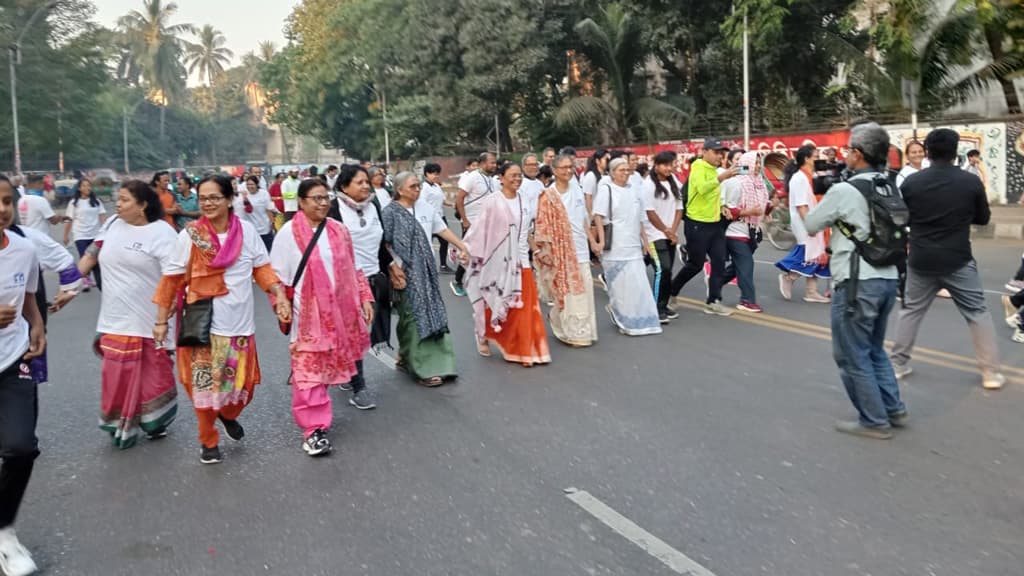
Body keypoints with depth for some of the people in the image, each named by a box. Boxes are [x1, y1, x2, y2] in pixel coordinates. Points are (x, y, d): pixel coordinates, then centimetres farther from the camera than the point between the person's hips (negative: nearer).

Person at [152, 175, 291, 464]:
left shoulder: (247, 231, -2)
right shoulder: (189, 236, -7)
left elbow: (262, 267, 7)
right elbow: (171, 280, -2)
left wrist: (280, 296, -7)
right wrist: (161, 321, 0)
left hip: (240, 323, 2)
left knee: (243, 384, 10)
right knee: (205, 385, 4)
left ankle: (228, 415, 44)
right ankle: (209, 441, 26)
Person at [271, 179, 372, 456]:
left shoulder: (339, 230, 7)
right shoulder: (289, 233, -7)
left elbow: (352, 269, 14)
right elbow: (277, 277, -5)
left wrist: (365, 298, 9)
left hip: (338, 313, 5)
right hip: (307, 315, -4)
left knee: (326, 368, 15)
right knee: (309, 372, -4)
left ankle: (316, 417, 33)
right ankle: (314, 428, 3)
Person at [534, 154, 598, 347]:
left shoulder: (577, 191, 11)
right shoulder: (548, 196, -6)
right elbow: (543, 226, -8)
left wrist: (592, 241, 14)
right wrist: (546, 250, -13)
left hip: (580, 249, 6)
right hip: (561, 251, -6)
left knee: (583, 291, 7)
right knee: (566, 292, -1)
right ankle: (572, 333, 9)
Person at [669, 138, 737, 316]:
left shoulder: (714, 170, 14)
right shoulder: (698, 168, -12)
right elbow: (702, 188, -34)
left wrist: (722, 206, 16)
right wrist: (722, 176, -42)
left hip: (715, 223, 8)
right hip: (697, 224, -8)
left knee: (719, 262, 1)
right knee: (696, 264, 2)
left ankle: (714, 302, 5)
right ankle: (671, 291, 23)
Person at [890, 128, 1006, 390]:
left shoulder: (911, 182, -5)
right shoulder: (971, 181, -7)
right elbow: (983, 218, 6)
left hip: (921, 260, 1)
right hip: (959, 261, -1)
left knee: (910, 310, 15)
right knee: (977, 313, 8)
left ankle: (898, 364, 19)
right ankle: (990, 372, 10)